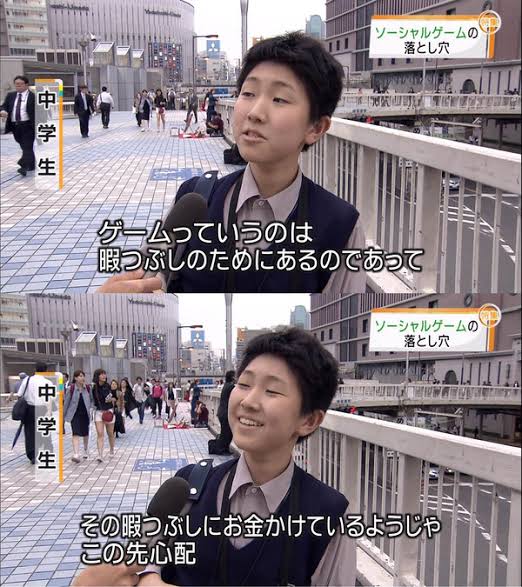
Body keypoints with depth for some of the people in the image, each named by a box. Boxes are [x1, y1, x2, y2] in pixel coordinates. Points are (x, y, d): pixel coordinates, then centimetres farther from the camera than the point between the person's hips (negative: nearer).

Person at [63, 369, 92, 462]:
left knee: (85, 434, 16)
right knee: (76, 434, -15)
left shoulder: (87, 388, 0)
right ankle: (76, 454, -22)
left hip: (85, 414, 3)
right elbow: (66, 402, -1)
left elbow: (90, 401, 8)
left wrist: (91, 411, 0)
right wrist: (63, 415, 3)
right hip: (75, 414, -3)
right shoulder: (71, 388, -8)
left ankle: (86, 450, 39)